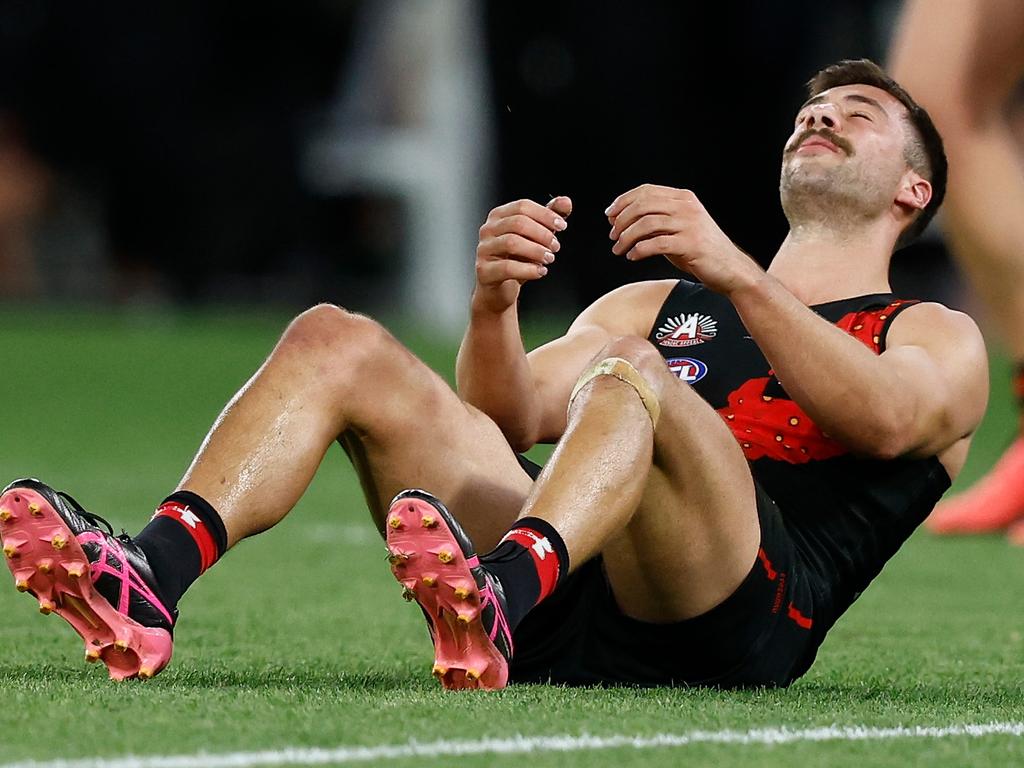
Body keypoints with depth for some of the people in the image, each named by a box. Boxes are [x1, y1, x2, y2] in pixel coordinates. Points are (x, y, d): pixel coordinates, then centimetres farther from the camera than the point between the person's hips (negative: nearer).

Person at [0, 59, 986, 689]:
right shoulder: (650, 306, 37)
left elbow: (887, 421, -5)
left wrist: (734, 273, -17)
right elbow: (507, 420, 18)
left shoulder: (936, 339, 22)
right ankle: (144, 584, -35)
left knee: (628, 381, -34)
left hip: (739, 617, -5)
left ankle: (495, 600, -63)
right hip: (564, 623, 5)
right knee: (335, 342, -11)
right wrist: (494, 305, -4)